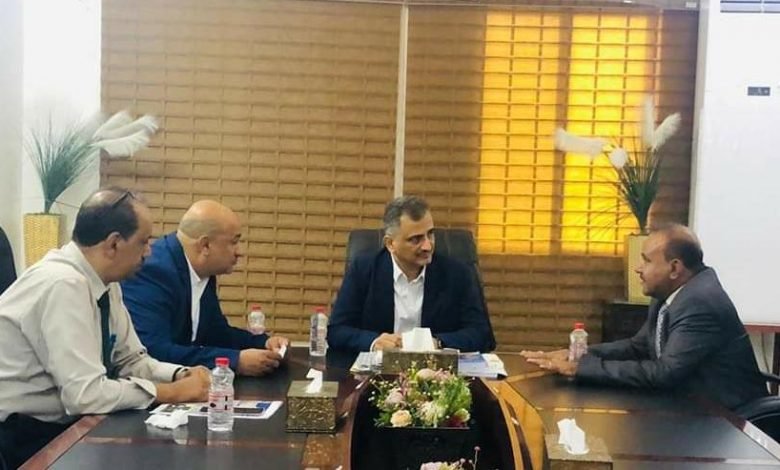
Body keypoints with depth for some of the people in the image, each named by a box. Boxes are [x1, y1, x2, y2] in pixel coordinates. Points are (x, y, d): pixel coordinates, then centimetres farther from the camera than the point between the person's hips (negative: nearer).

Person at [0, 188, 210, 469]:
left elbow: (132, 361, 10)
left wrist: (182, 376, -8)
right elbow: (85, 394, -28)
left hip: (66, 422, 8)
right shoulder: (63, 285, -24)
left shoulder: (104, 283, 1)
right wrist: (173, 391, -19)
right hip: (25, 436, -8)